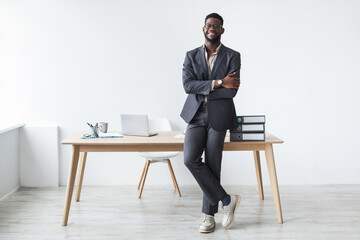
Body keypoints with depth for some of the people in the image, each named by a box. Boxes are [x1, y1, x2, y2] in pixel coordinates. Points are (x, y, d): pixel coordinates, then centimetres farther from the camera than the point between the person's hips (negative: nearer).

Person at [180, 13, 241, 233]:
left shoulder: (232, 56, 1)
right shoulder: (192, 56, 9)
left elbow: (231, 91, -11)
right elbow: (187, 85, -7)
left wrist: (201, 89, -8)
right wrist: (217, 83, -15)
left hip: (218, 117, -2)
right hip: (196, 115, 2)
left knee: (212, 166, 0)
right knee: (191, 159, -14)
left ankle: (209, 215, 16)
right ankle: (227, 200, 0)